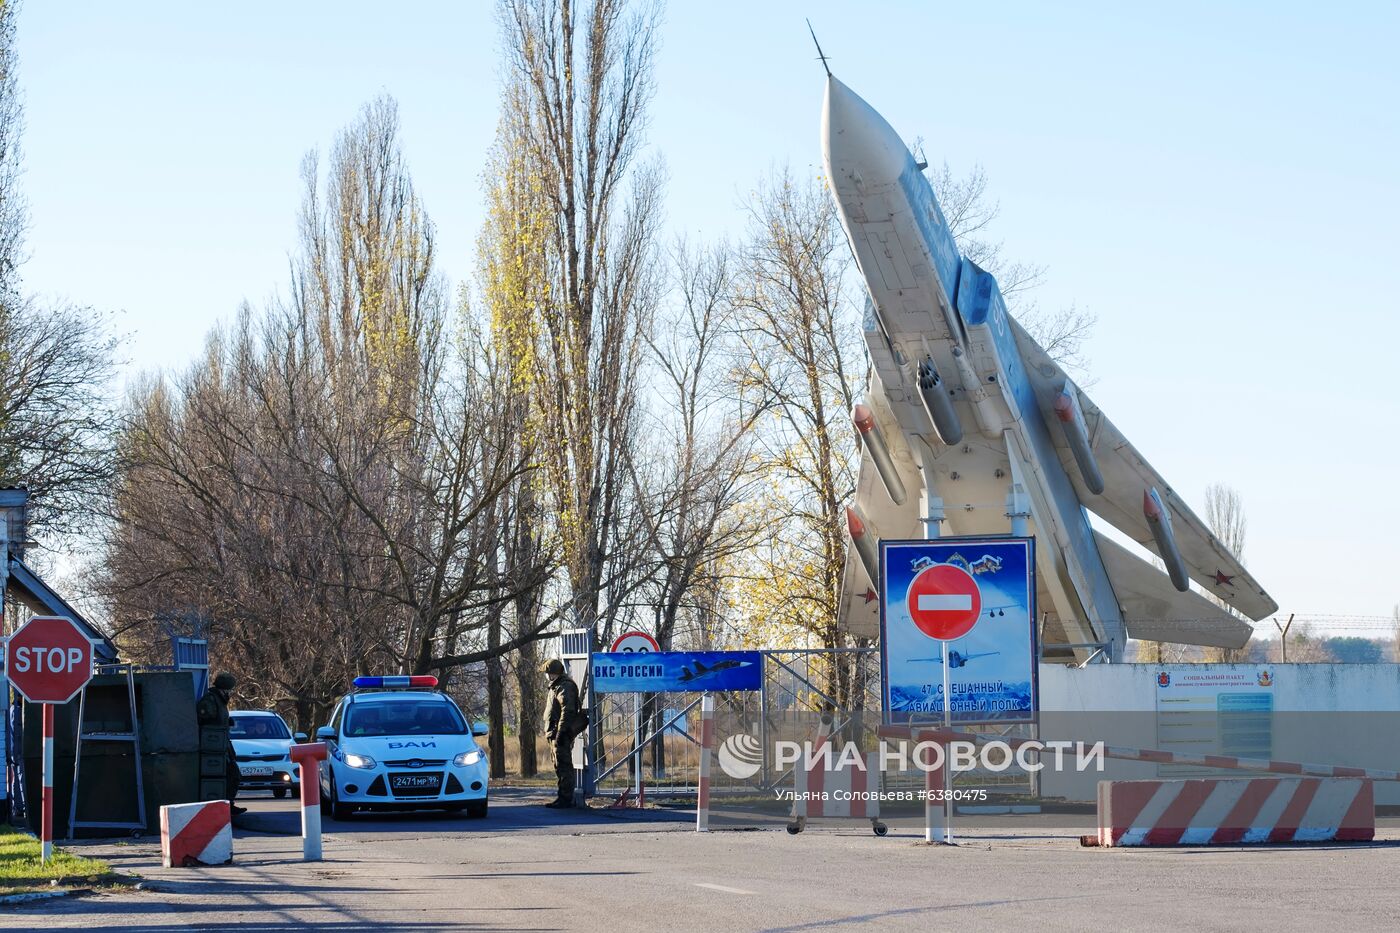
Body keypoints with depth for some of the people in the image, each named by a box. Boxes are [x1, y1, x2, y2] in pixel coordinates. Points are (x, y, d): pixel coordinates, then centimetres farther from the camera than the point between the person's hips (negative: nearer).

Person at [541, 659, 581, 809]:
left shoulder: (564, 687, -14)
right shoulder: (557, 686, 20)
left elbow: (567, 711, -22)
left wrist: (560, 732, -25)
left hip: (562, 734, -11)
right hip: (557, 734, 11)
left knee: (563, 766, -10)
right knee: (559, 766, 14)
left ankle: (566, 799, -10)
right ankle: (564, 797, 20)